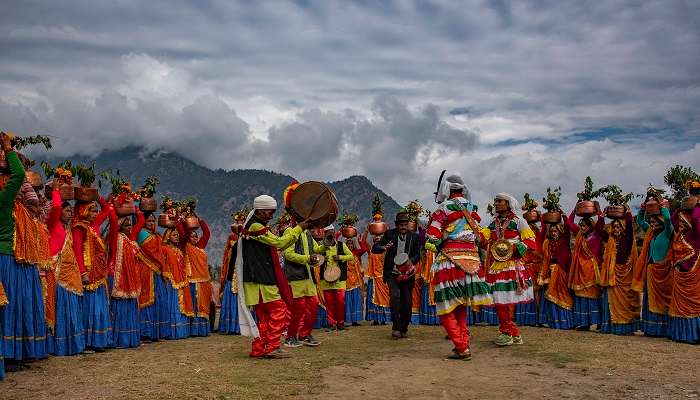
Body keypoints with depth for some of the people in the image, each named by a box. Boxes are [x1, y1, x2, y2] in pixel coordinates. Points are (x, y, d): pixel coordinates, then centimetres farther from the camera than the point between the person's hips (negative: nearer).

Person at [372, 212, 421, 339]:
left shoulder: (414, 237, 5)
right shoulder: (389, 234, 3)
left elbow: (417, 255, 3)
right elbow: (374, 248, 1)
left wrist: (411, 261, -19)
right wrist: (383, 248, -22)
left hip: (407, 273, 2)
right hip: (392, 273, -2)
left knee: (407, 302, 3)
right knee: (395, 296, -21)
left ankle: (404, 329, 22)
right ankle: (396, 327, -10)